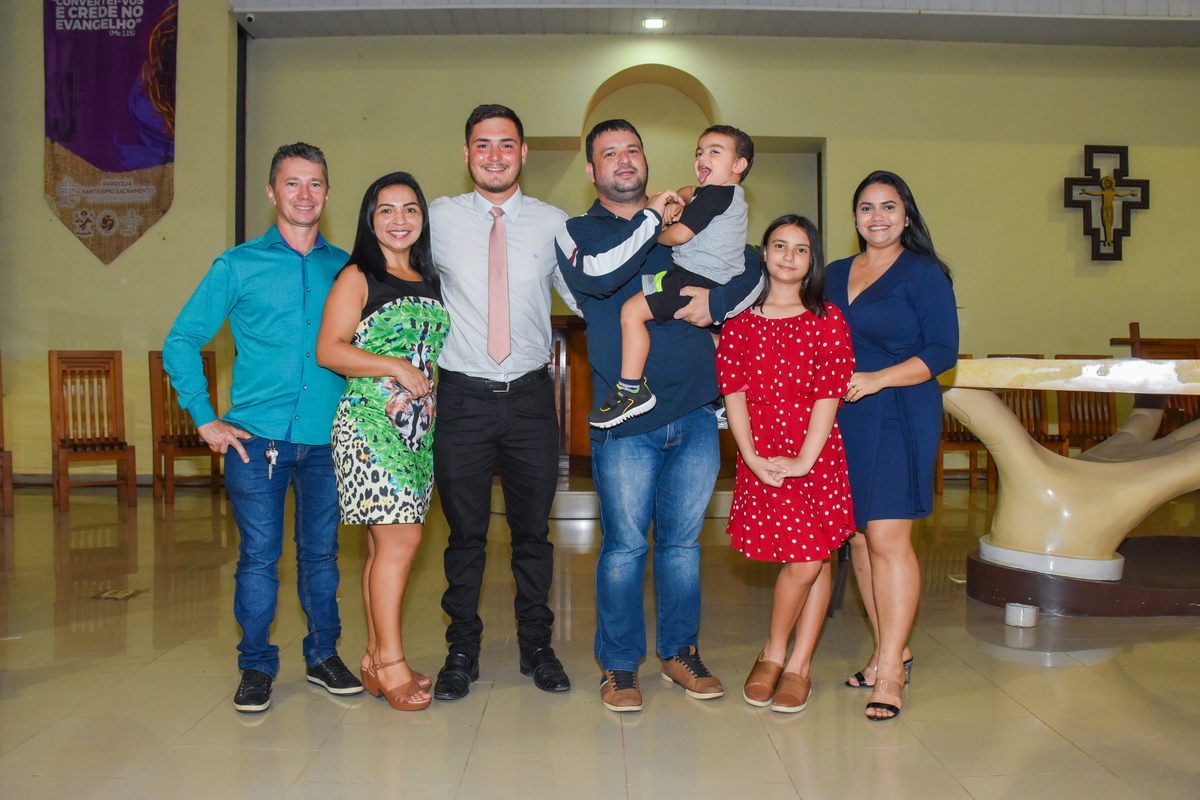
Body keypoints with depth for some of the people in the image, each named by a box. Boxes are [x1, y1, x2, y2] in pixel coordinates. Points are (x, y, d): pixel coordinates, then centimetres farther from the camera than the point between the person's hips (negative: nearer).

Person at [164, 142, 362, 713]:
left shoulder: (345, 268, 9)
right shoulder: (238, 266, 4)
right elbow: (181, 342, 5)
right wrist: (205, 419, -2)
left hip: (326, 436, 2)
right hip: (257, 436, -1)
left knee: (321, 552, 9)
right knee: (259, 555, 2)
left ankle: (324, 655, 24)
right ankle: (256, 666, 17)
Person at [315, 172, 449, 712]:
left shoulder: (430, 282, 18)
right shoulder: (357, 277, -1)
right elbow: (329, 350, -10)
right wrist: (396, 368, -16)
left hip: (421, 425, 6)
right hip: (370, 422, -6)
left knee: (386, 545, 8)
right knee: (400, 538, -10)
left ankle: (376, 658, 15)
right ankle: (390, 663, 0)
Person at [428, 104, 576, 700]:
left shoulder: (552, 223, 5)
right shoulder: (439, 219, 3)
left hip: (530, 397, 1)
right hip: (463, 396, -1)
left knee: (533, 529, 10)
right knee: (465, 531, 7)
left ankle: (536, 646, 26)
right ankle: (462, 651, 23)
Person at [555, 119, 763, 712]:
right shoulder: (578, 231, 6)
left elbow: (753, 268, 11)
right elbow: (597, 275, -16)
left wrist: (717, 303, -8)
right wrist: (653, 218, -9)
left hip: (695, 416, 3)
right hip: (624, 421, -3)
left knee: (682, 540, 12)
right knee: (624, 545, 2)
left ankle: (680, 652, 28)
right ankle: (619, 664, 18)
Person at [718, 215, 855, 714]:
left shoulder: (828, 320, 3)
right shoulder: (740, 320, 7)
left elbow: (830, 393, -4)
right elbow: (733, 391, 2)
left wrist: (804, 459, -12)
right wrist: (751, 456, -8)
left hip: (817, 456, 0)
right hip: (762, 459, 0)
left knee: (813, 559, 1)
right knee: (802, 562, -4)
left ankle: (797, 666, 16)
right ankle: (774, 655, 18)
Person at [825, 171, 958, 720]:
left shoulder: (924, 274, -1)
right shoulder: (836, 274, 16)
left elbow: (943, 351, -8)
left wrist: (875, 380, -16)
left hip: (900, 416, -6)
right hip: (844, 421, 6)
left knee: (888, 538, -9)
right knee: (858, 536, 8)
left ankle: (890, 671, -1)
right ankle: (891, 650, 22)